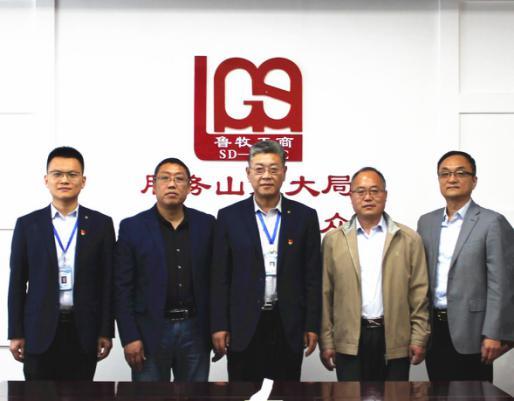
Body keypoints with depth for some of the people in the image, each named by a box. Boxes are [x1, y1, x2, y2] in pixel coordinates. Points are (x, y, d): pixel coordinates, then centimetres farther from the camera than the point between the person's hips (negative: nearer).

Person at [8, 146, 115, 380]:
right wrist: (16, 333, 1)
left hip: (84, 330, 0)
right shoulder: (27, 224, 5)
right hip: (40, 331, 0)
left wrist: (106, 331, 0)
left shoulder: (101, 224, 4)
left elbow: (107, 281, 4)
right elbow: (17, 283, 5)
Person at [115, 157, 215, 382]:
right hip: (151, 331, -2)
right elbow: (122, 288, -4)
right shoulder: (132, 227, -2)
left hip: (195, 330, 2)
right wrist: (129, 337, -9)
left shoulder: (206, 224, 5)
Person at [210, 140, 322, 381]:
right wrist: (218, 325, -4)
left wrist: (312, 325, 0)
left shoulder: (305, 216, 3)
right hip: (243, 326, 0)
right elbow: (220, 277, 1)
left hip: (289, 326, 1)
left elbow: (313, 276, 3)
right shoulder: (229, 216, 2)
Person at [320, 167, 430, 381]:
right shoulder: (334, 240, 6)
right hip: (350, 341, 0)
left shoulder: (409, 239, 5)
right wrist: (326, 341, 1)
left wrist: (419, 338, -2)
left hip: (395, 340, 0)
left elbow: (419, 293, 3)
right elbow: (325, 295, 5)